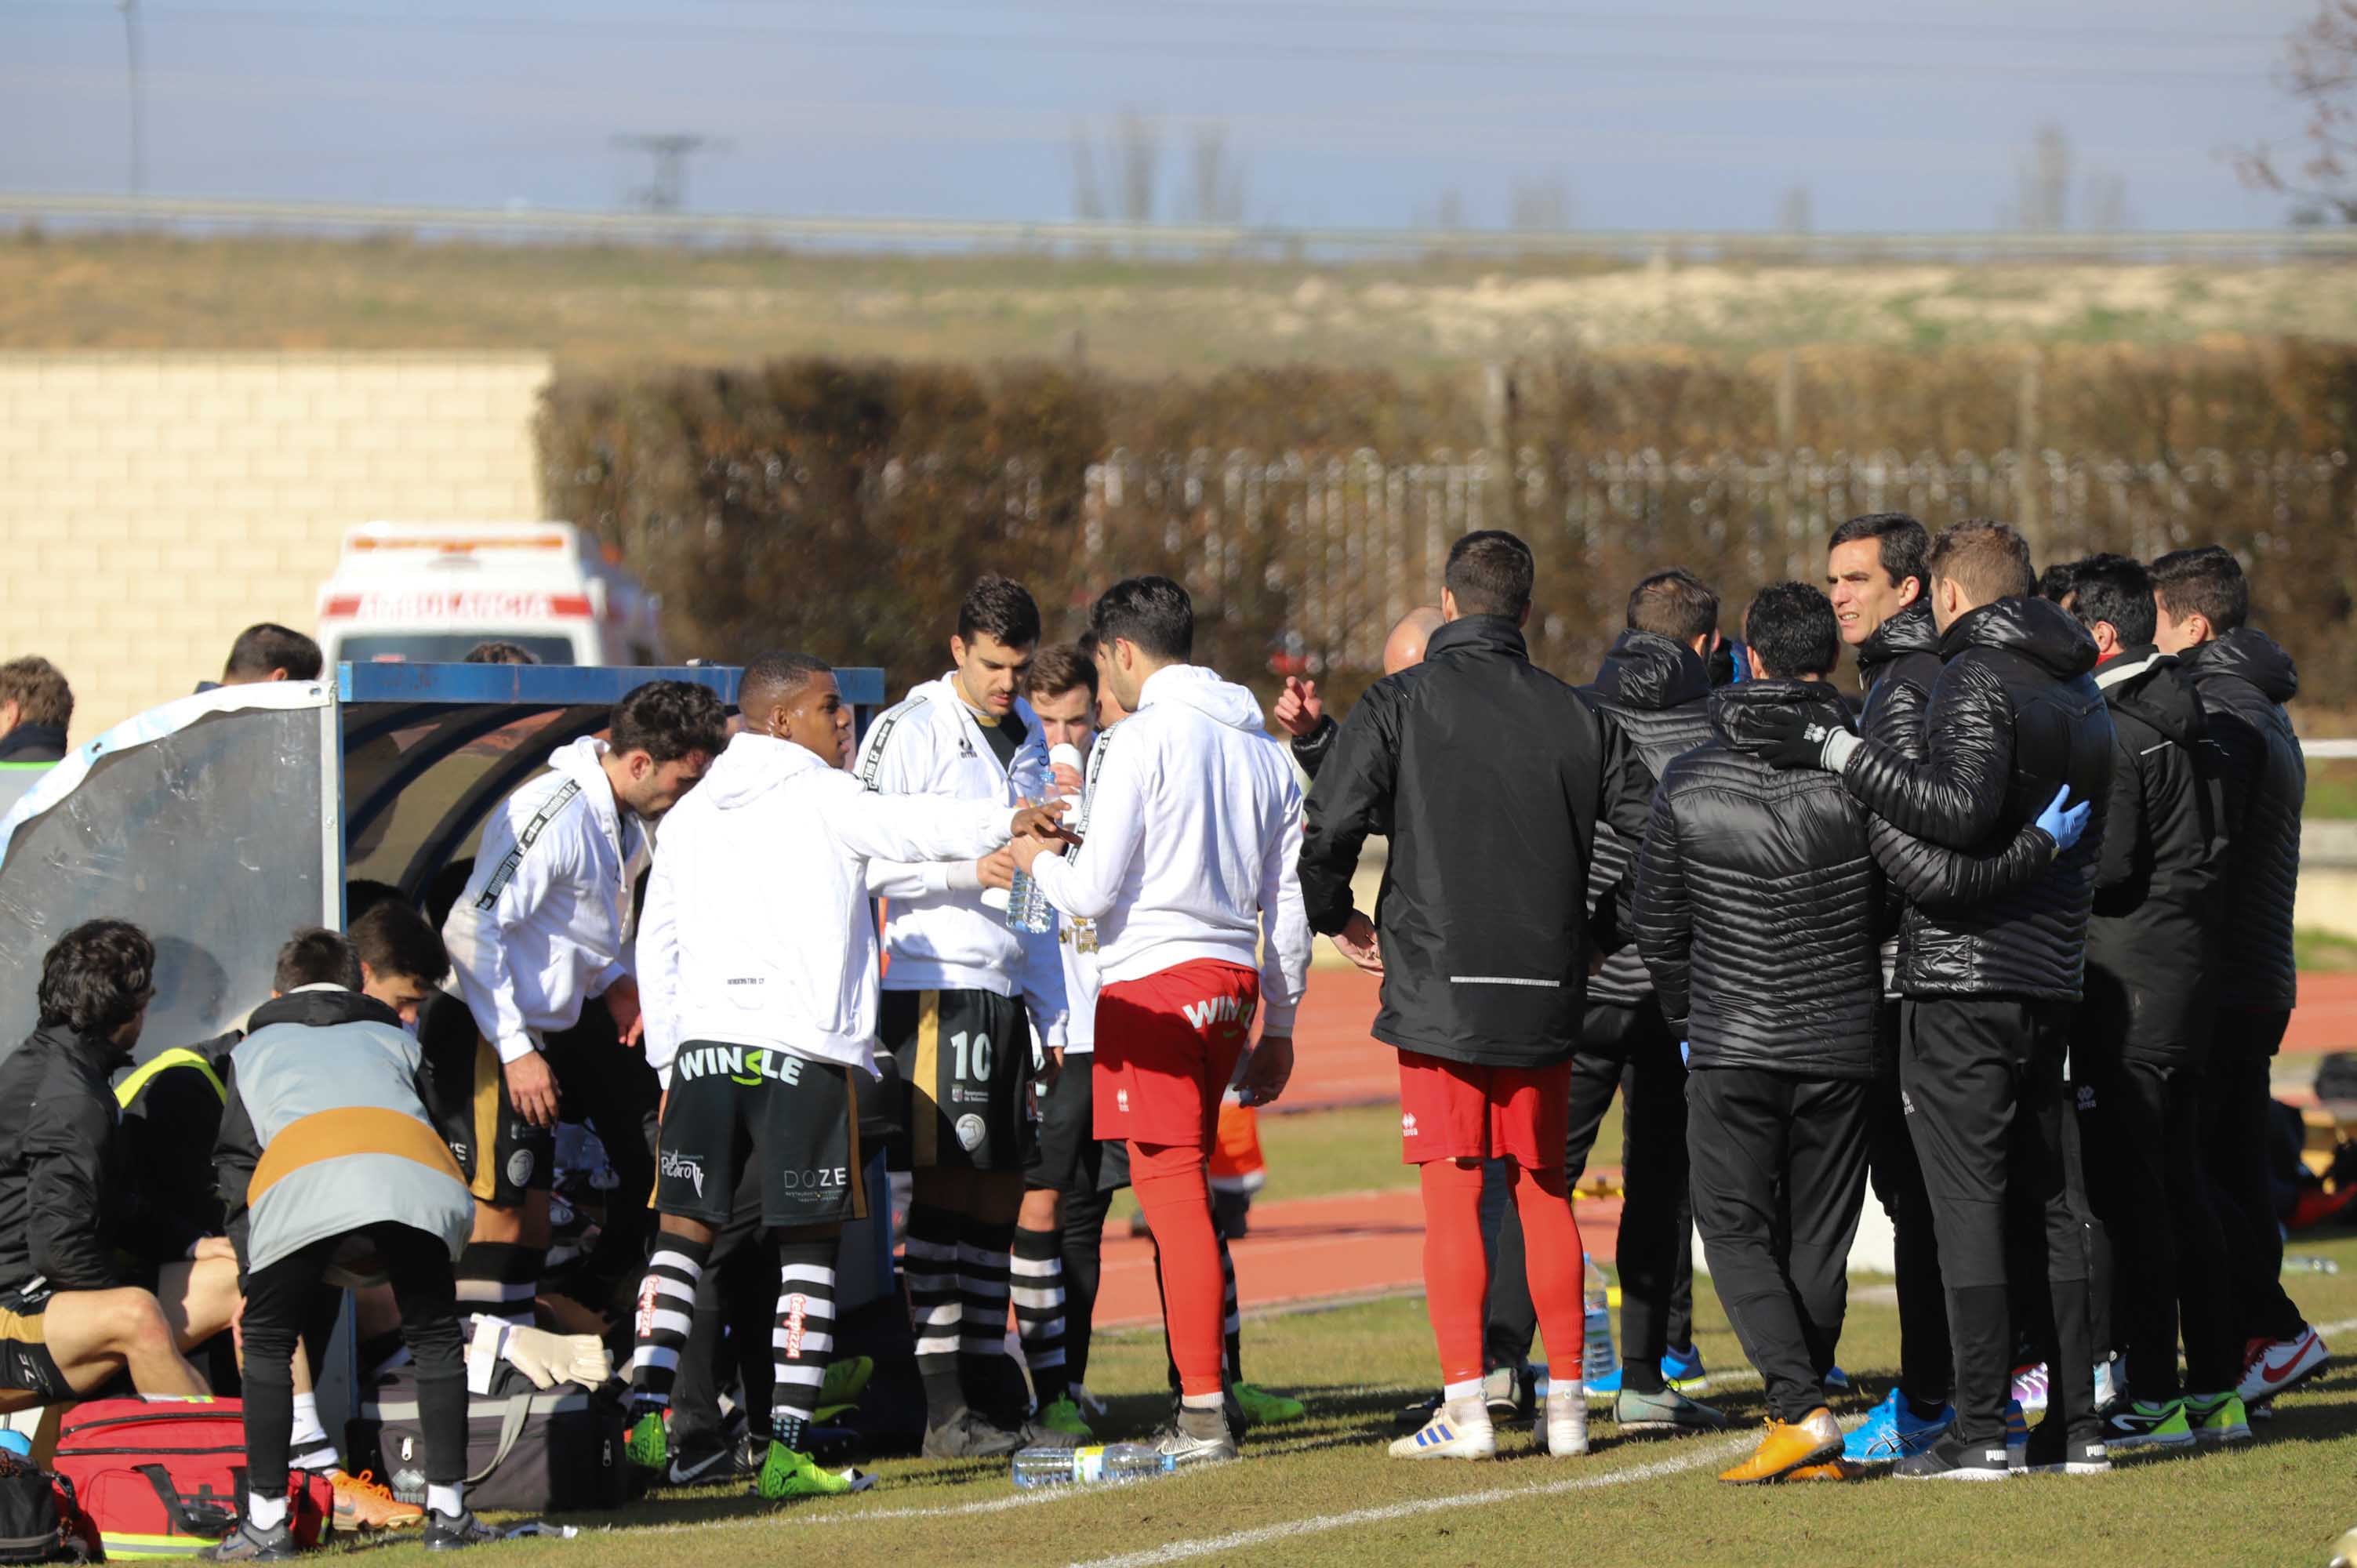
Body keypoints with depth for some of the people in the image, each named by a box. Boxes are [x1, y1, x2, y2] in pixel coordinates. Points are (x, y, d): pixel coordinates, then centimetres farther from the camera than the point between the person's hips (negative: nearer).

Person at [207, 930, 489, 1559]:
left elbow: (237, 1165, 31)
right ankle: (447, 1512, 17)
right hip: (415, 1171, 1)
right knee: (434, 1335, 20)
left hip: (301, 1173, -1)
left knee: (267, 1341, 15)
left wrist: (250, 1276, 32)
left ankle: (266, 1523, 12)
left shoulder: (254, 1051, 38)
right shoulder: (393, 1040, 41)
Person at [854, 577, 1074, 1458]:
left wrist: (1052, 1016, 19)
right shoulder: (909, 732, -4)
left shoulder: (1024, 739, 18)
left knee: (1001, 1190, 7)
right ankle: (942, 1408, -10)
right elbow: (861, 856, -11)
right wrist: (969, 867, -22)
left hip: (1008, 989, 8)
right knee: (944, 1187, -9)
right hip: (935, 987, -7)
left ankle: (988, 1389, 11)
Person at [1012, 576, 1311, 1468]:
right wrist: (1279, 1025, 23)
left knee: (1173, 1192, -8)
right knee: (1182, 1194, 15)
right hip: (1232, 980, 7)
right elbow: (1288, 902, 17)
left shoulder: (1141, 741, -9)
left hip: (1155, 982, -7)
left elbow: (1094, 892, -12)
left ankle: (1205, 1415, -12)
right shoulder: (1261, 748, 14)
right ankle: (1197, 1400, 15)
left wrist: (1036, 859, 9)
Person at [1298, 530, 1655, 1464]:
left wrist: (1338, 920, 9)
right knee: (1545, 1192, 11)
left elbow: (1326, 832, -10)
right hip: (1547, 996, 3)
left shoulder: (1401, 704, -3)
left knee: (1452, 1194, -2)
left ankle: (1465, 1406, -7)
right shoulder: (1578, 719, 7)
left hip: (1441, 990, -3)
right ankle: (1566, 1407, 11)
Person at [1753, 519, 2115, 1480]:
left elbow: (1963, 809, -24)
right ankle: (2076, 1425, 11)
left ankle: (1980, 1429, -10)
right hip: (2053, 975, 8)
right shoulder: (2081, 694, 16)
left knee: (1966, 1199, -7)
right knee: (2050, 1200, 11)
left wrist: (1838, 753, -21)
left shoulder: (1974, 681, -11)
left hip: (1963, 977, -8)